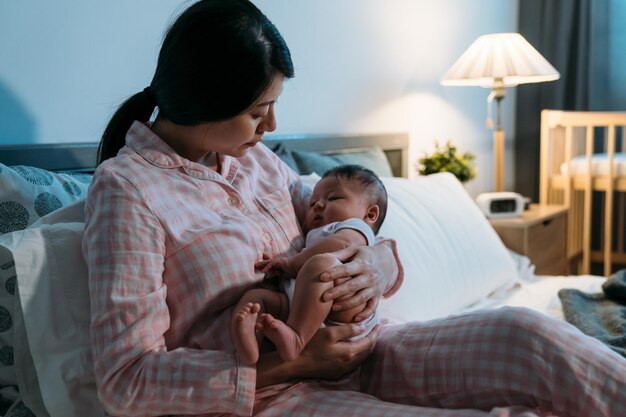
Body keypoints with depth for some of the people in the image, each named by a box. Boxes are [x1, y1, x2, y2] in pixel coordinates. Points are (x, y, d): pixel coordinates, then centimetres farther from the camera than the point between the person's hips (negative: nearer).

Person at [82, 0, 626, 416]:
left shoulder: (255, 158, 12)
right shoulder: (127, 190, -10)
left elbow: (346, 228, 18)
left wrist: (373, 266, -9)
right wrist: (288, 365, -19)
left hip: (342, 353, 7)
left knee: (522, 330, -17)